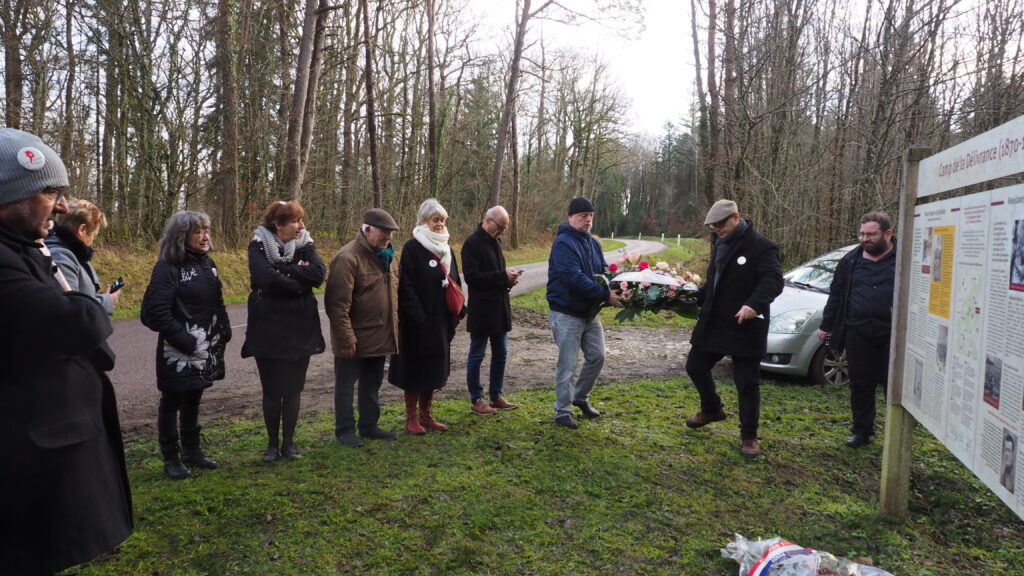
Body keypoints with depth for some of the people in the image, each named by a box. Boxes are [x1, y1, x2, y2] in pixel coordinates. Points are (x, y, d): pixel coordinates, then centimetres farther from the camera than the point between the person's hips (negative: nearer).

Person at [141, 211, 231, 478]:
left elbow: (217, 302, 16)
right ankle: (171, 459, 20)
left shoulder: (207, 263, 8)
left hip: (206, 349, 7)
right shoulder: (168, 266, -14)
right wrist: (184, 341, -20)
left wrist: (224, 331, 6)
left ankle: (192, 451, 32)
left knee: (193, 401, 18)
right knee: (172, 402, 8)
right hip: (179, 352, -7)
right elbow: (157, 310, -20)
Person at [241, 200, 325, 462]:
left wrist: (284, 271, -18)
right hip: (268, 330, -2)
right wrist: (299, 282, -14)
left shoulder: (305, 245, 2)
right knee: (271, 389, 7)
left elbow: (318, 273, -17)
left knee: (293, 389, 10)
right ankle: (272, 444, 23)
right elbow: (267, 279, -24)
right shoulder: (259, 246, -7)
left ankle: (288, 442, 24)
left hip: (299, 330, 2)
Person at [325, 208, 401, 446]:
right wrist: (346, 338, -21)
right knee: (346, 385, 7)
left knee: (372, 385, 18)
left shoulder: (387, 256, 9)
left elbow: (394, 294, 18)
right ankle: (345, 430, 19)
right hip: (354, 339, -8)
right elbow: (338, 304, -21)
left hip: (380, 336, 8)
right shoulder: (348, 258, -18)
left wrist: (395, 328, 13)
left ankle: (369, 425, 31)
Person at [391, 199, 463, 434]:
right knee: (415, 369, 2)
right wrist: (417, 317, -21)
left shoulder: (446, 248, 12)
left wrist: (457, 312, 8)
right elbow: (406, 287, -15)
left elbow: (454, 282, 16)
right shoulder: (412, 248, -10)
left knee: (433, 369, 13)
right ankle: (411, 418, 14)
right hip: (418, 322, -7)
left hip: (440, 320, 7)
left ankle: (426, 415, 24)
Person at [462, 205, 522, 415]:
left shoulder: (494, 242, 13)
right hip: (481, 309, -8)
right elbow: (472, 277, -20)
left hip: (499, 308, 9)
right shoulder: (472, 244, -13)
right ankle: (476, 400, 13)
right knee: (477, 355, 3)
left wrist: (508, 279, 1)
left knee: (500, 353, 13)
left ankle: (496, 396, 25)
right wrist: (502, 276, -21)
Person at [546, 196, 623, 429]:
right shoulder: (563, 243, -17)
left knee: (597, 356, 13)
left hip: (590, 312, 8)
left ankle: (581, 397, 33)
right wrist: (606, 295, -28)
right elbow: (574, 278, -27)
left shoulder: (593, 243, 10)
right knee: (567, 365, -1)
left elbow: (603, 271, 13)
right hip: (567, 313, -8)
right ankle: (563, 412, 12)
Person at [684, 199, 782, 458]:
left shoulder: (761, 246, -14)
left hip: (745, 327, -8)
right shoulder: (720, 244, 12)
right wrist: (696, 298, 14)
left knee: (747, 383, 1)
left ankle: (749, 437, 16)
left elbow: (773, 281, -25)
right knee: (695, 366, 15)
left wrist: (755, 304, -41)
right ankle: (712, 409, 41)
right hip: (713, 322, 8)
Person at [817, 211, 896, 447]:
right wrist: (826, 326, 14)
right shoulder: (851, 260, 9)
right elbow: (836, 295, 15)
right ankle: (862, 430, 25)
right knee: (860, 385, 10)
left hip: (893, 336, -3)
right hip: (858, 336, 3)